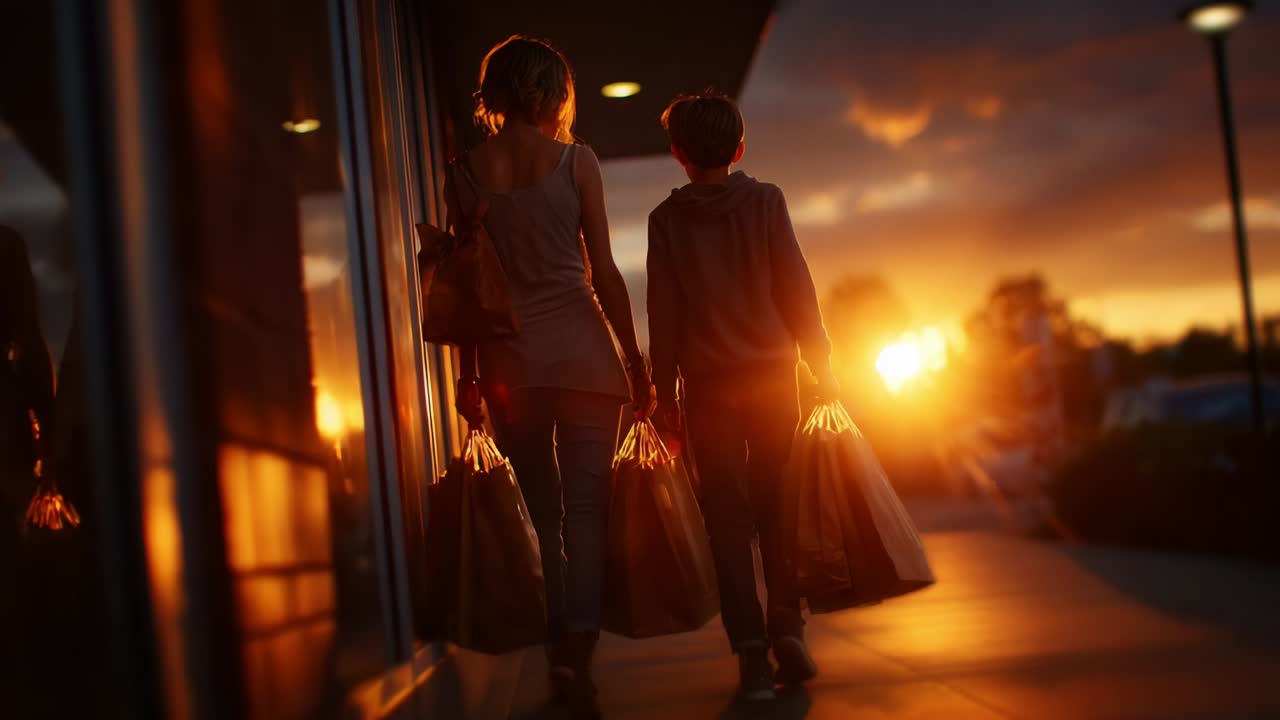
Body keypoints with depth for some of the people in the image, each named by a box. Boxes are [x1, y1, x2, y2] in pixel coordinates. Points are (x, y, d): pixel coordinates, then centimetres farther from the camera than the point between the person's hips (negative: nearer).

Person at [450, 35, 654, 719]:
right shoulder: (575, 160, -1)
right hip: (579, 346, -2)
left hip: (507, 356, 3)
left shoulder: (466, 171, 5)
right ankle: (576, 647, -16)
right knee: (585, 504, -1)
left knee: (541, 509, 12)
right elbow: (604, 272, -3)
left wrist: (469, 372, 13)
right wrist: (636, 361, 3)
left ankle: (558, 650, 15)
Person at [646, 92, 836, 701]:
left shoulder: (666, 219, 2)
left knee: (728, 514, 2)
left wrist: (665, 393, 6)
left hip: (709, 383, 0)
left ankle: (752, 650, -3)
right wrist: (820, 364, 7)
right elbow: (796, 286, 0)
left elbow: (663, 315, 1)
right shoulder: (766, 201, 2)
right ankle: (787, 631, 5)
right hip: (772, 373, 1)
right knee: (775, 507, 10)